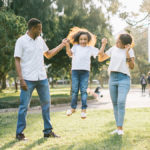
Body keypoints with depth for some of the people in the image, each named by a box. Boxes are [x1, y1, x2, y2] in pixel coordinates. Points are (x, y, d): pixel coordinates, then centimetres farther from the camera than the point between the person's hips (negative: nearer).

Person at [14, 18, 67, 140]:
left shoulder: (40, 40, 11)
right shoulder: (21, 41, -6)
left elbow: (48, 55, 23)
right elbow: (17, 61, -8)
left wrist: (62, 45, 16)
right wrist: (21, 79, -16)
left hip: (42, 78, 6)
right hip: (28, 79, -6)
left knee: (46, 103, 9)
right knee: (24, 106, -2)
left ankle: (48, 131, 19)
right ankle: (19, 133, 9)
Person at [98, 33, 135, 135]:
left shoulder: (130, 51, -2)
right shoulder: (113, 49, 10)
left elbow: (132, 67, -10)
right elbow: (100, 59, 14)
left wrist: (127, 52, -16)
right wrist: (103, 45, 6)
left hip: (124, 79, -5)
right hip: (112, 78, 5)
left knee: (121, 102, -20)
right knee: (115, 104, 5)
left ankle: (120, 128, -15)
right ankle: (118, 128, 10)